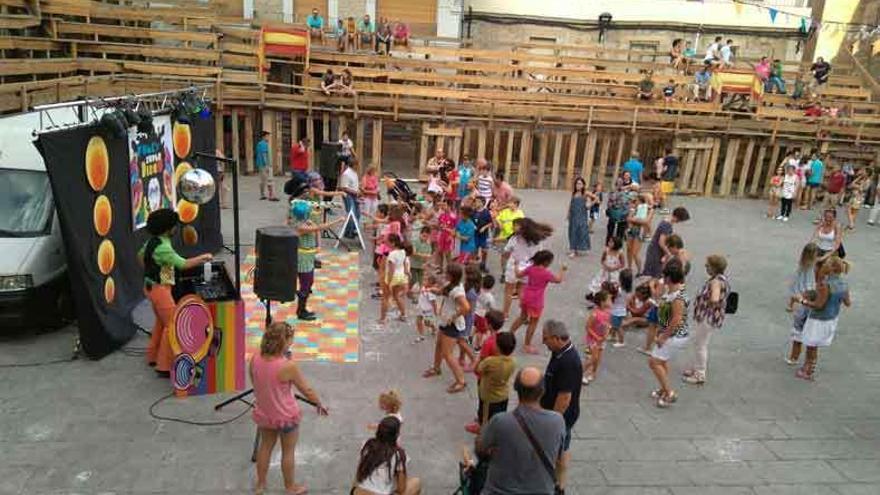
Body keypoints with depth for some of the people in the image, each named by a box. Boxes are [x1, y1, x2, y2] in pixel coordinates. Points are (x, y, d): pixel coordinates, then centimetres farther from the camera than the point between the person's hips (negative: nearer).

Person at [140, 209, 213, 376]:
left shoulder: (152, 241, 4)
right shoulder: (163, 247, -25)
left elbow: (140, 255, 22)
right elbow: (183, 264, -33)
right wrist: (203, 257, -21)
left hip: (151, 286, 10)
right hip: (160, 289, -10)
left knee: (161, 321, 25)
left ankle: (152, 356, 39)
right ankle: (164, 367, 0)